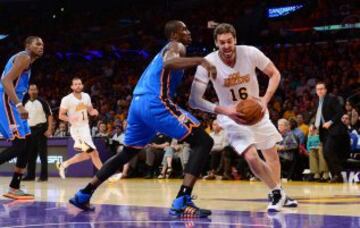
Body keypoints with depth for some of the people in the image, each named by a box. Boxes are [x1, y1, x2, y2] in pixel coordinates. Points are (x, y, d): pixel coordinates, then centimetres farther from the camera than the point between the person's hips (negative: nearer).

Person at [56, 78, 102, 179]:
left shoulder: (86, 96, 4)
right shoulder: (67, 99, -12)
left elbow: (90, 111, 16)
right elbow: (61, 115, -7)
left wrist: (94, 112, -9)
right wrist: (70, 119, -28)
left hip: (85, 127, 8)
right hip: (76, 129, -8)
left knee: (86, 154, 15)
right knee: (93, 152, -13)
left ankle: (64, 164, 26)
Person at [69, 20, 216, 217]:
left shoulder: (167, 50, 32)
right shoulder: (176, 46, 3)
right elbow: (169, 63, -22)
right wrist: (200, 60, -31)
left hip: (137, 103, 9)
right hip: (155, 103, -9)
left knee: (127, 153, 28)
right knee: (203, 141, -8)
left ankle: (83, 195, 27)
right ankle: (182, 202, -22)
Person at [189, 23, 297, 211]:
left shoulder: (250, 53, -22)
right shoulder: (208, 63, -26)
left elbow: (274, 74, -8)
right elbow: (194, 100, -28)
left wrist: (265, 100, -23)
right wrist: (224, 110, -40)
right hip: (232, 115, -3)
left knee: (271, 154, 15)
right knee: (251, 157, -20)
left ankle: (278, 194, 39)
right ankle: (278, 193, 3)